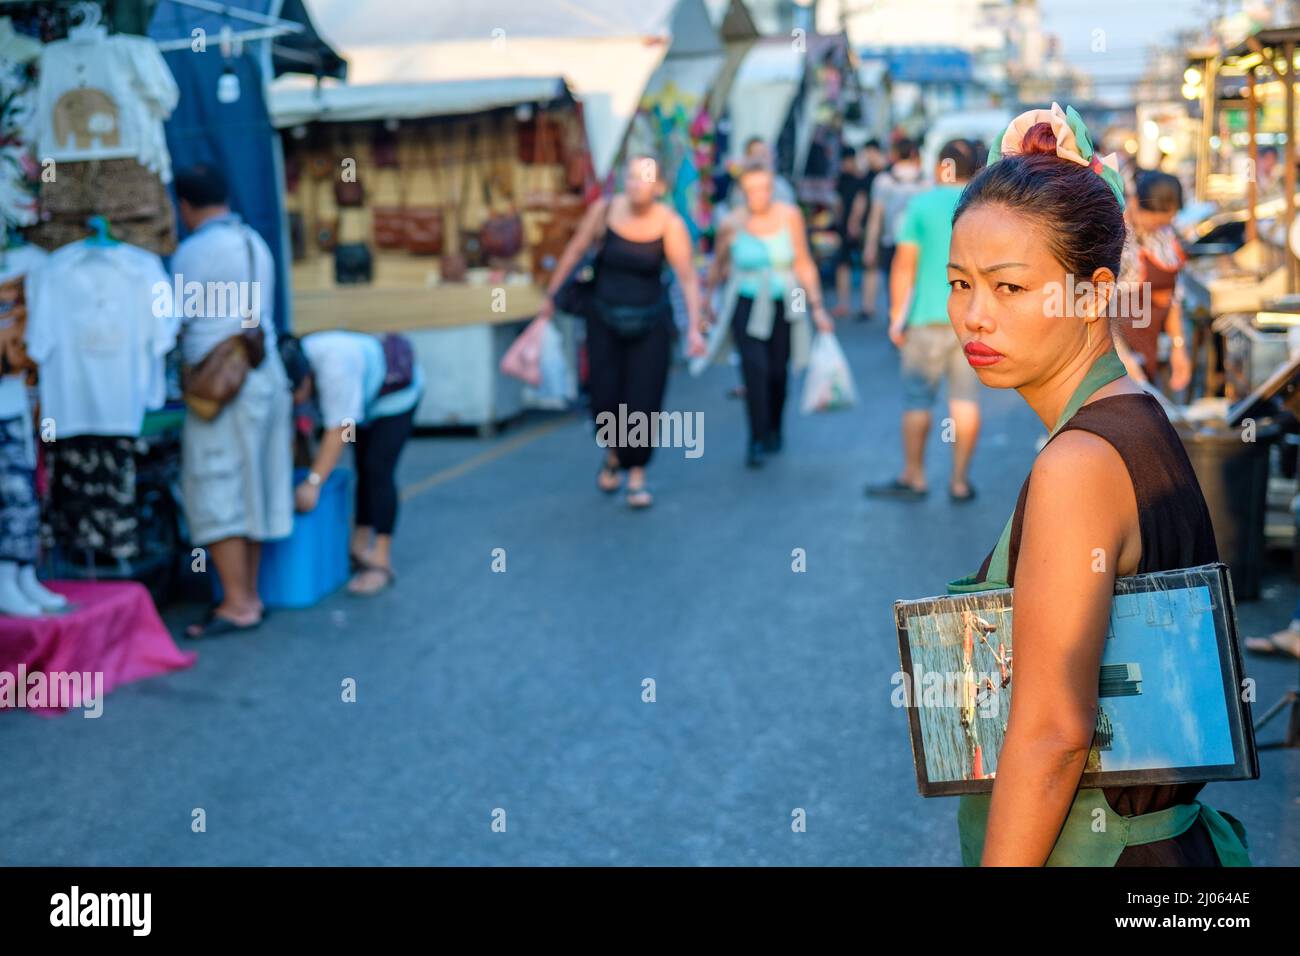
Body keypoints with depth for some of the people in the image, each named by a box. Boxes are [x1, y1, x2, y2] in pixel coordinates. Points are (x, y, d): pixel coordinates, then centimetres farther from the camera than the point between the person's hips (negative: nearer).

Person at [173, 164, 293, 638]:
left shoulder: (193, 252, -10)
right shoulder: (255, 243, 13)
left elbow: (176, 323, -5)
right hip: (267, 375, 8)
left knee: (216, 494, -3)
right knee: (253, 490, 13)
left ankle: (237, 605, -2)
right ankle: (250, 595, 18)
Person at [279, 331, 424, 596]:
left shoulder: (333, 365, -41)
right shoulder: (288, 369, -20)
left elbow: (339, 430, -40)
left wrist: (314, 483, -42)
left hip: (395, 390, -7)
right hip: (368, 394, 7)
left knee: (377, 470, -15)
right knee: (363, 467, 11)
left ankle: (381, 561, -16)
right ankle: (360, 547, 19)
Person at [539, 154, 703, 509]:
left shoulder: (670, 223, -14)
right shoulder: (604, 210, -10)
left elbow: (687, 276, -15)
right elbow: (575, 251, 0)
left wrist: (694, 326, -23)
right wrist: (550, 296, 4)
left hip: (650, 323, -1)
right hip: (605, 319, 1)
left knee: (643, 400, -3)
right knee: (605, 398, 0)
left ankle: (637, 476, 13)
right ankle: (613, 453, 32)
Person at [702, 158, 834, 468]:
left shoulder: (790, 216, -5)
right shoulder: (733, 224, -8)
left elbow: (804, 264, 3)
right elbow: (719, 263, 11)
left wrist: (817, 306, 2)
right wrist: (707, 295, 21)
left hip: (782, 306, 1)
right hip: (746, 305, -1)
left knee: (778, 372, 5)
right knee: (754, 366, -18)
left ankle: (773, 430, 33)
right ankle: (757, 440, -7)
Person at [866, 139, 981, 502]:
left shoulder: (922, 204, -4)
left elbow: (904, 266, -5)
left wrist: (897, 315, 2)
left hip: (929, 317, -2)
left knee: (918, 399, 6)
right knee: (965, 399, 5)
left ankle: (913, 477, 13)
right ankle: (960, 481, 8)